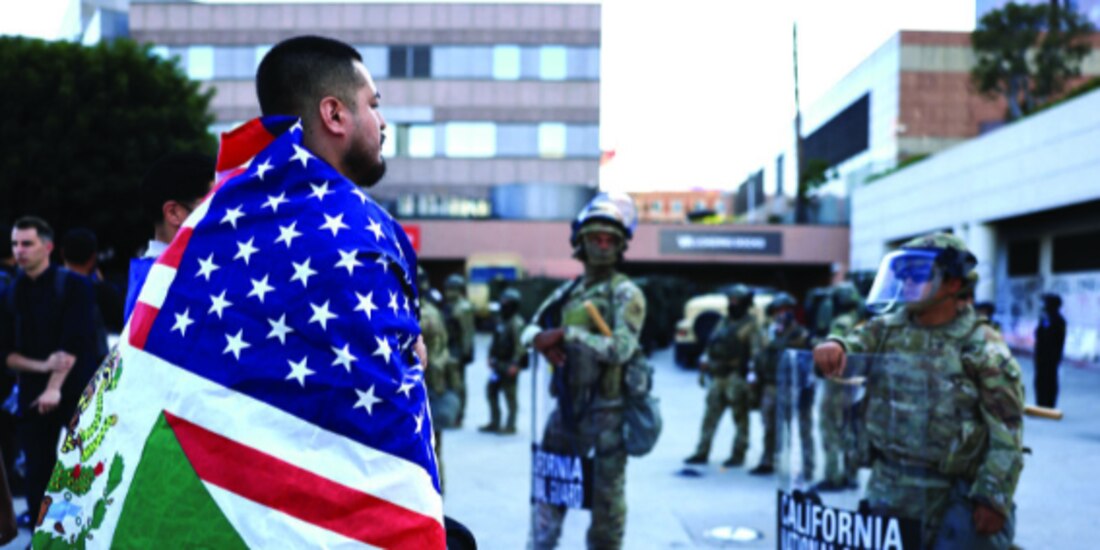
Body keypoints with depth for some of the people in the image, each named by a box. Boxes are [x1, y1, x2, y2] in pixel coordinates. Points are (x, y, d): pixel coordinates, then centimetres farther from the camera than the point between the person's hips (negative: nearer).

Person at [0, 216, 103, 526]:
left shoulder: (74, 286, -2)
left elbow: (74, 341, -11)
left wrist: (55, 386, -19)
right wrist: (41, 365, -10)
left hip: (76, 393, -4)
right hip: (32, 397, 4)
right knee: (38, 476, 3)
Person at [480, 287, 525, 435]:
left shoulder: (517, 323, -12)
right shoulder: (500, 320, 14)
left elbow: (520, 345, -18)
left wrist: (515, 364, -22)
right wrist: (491, 357, 13)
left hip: (509, 365, -9)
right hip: (497, 363, 9)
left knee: (510, 394, -2)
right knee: (491, 391, 11)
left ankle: (510, 425, 6)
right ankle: (494, 422, 21)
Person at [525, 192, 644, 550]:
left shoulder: (626, 293, -7)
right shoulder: (567, 291, 12)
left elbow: (621, 348, -19)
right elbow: (530, 329, 14)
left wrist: (566, 333, -21)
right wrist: (542, 340, -11)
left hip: (608, 410, -6)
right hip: (568, 405, 6)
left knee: (606, 494, 4)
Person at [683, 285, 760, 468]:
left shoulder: (750, 325, -3)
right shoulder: (723, 323, 17)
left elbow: (756, 352, -13)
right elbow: (709, 347, 20)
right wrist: (703, 370, 16)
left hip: (737, 378, -7)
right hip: (718, 377, 7)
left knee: (740, 417, 1)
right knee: (710, 415, 8)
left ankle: (738, 455, 8)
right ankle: (702, 453, 14)